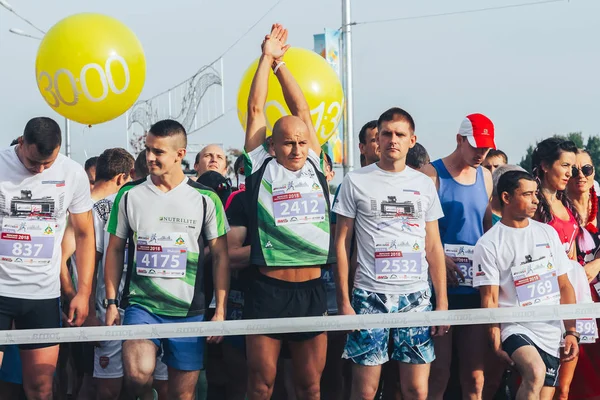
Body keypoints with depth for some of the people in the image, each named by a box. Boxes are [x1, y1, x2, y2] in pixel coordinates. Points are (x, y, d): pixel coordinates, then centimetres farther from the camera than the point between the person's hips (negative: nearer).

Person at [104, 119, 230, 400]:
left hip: (190, 312, 0)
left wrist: (220, 310, -3)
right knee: (137, 375, -24)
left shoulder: (205, 199, 0)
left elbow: (220, 256, 3)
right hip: (141, 305, 0)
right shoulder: (129, 195, 4)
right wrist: (111, 302, 4)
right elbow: (115, 250, 10)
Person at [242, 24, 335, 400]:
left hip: (312, 289, 3)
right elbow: (256, 110, 3)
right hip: (268, 289, -3)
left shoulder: (313, 166, 11)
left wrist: (282, 62, 17)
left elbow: (301, 109, 12)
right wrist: (267, 59, 8)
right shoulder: (262, 169, 3)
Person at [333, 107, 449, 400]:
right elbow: (341, 243, 3)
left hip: (417, 297, 2)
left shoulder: (425, 185, 10)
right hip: (369, 295, -2)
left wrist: (442, 303, 5)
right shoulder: (356, 181, 3)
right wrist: (343, 301, -4)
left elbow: (434, 248, 12)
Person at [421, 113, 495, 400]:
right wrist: (440, 259, -21)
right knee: (438, 374, 0)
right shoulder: (432, 174, -5)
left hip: (475, 288, 5)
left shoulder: (485, 176, 12)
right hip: (441, 287, -5)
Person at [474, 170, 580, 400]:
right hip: (515, 328, -5)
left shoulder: (547, 233, 11)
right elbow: (490, 299, -6)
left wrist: (571, 331, 3)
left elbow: (564, 286, 12)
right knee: (535, 373, -32)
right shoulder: (488, 244, -4)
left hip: (551, 332, 5)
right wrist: (496, 343, -15)